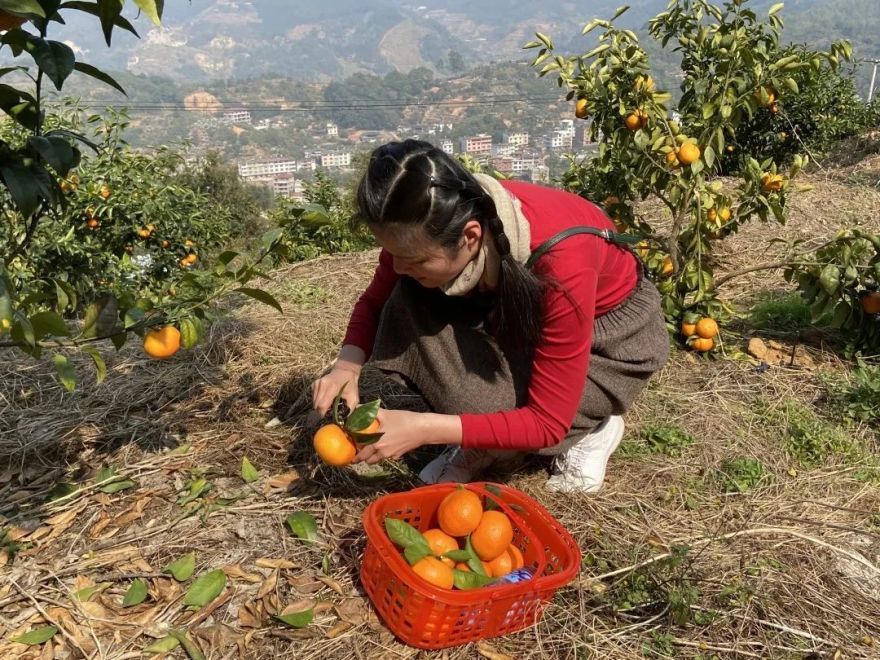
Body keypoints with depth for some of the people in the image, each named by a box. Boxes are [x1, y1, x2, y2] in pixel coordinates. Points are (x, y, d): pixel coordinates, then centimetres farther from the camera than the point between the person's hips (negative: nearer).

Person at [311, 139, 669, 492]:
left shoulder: (561, 263, -41)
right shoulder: (423, 227, -26)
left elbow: (547, 422, -31)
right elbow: (375, 302, -5)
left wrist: (424, 429, -37)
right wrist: (347, 365, -25)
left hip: (614, 326, -5)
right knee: (410, 301, -24)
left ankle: (593, 428, 3)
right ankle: (488, 439, -4)